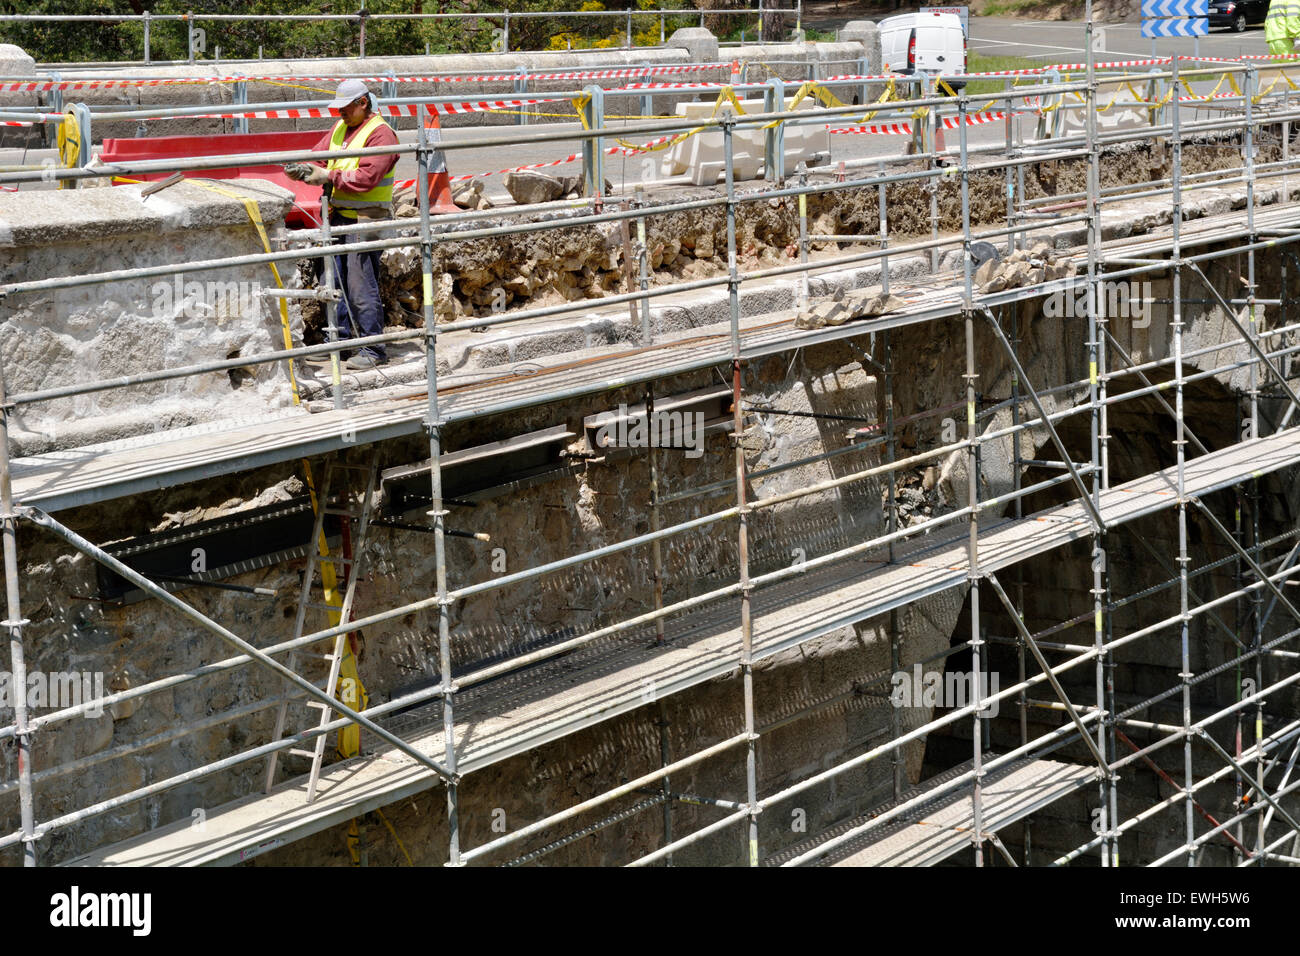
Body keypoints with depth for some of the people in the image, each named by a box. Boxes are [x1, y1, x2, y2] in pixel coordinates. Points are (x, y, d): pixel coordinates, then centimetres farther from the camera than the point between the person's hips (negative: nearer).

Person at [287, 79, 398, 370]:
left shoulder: (381, 134, -12)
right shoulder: (341, 128, 16)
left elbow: (366, 178, -21)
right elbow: (320, 155, 14)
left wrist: (328, 176, -19)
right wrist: (302, 169, -8)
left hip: (365, 220, -9)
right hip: (339, 215, 9)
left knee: (361, 286, -8)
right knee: (333, 280, 13)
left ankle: (374, 350, -2)